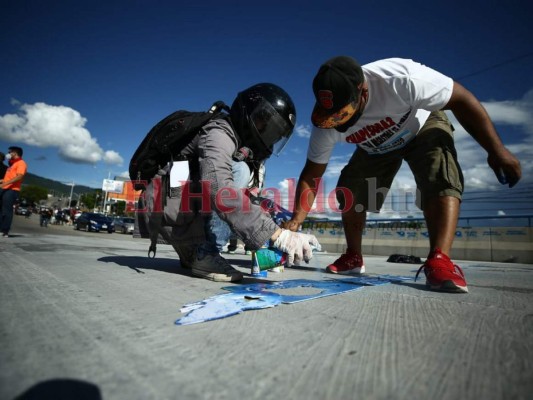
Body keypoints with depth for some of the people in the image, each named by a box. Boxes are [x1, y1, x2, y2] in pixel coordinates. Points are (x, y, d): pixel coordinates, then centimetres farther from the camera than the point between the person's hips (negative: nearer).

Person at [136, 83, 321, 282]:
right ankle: (201, 253, -18)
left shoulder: (241, 146, 10)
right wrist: (276, 234, -40)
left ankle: (190, 253, 1)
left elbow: (252, 197, 10)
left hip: (178, 216, 9)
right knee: (238, 171, -21)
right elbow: (220, 190, -36)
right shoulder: (219, 134, -18)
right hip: (162, 209, -9)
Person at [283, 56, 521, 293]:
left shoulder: (399, 79, -39)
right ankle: (353, 258, 4)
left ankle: (439, 260, -36)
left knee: (440, 178, -31)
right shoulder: (325, 124, -26)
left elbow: (462, 100, -27)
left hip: (423, 126, -3)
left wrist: (497, 150, -24)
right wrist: (295, 221, -30)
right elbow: (311, 176, -20)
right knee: (348, 189, -11)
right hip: (376, 147, 3)